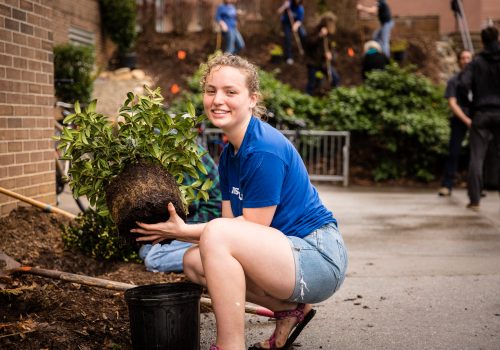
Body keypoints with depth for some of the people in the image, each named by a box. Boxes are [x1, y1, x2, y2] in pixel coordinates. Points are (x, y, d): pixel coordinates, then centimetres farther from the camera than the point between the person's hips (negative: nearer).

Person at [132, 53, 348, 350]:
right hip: (290, 254, 10)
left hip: (320, 260, -10)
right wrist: (176, 231, -8)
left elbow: (252, 227, -16)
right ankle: (290, 310, 11)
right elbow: (235, 230, 5)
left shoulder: (265, 150, -18)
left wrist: (184, 231, -13)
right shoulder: (229, 155, 10)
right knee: (194, 261, 7)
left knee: (217, 235, -27)